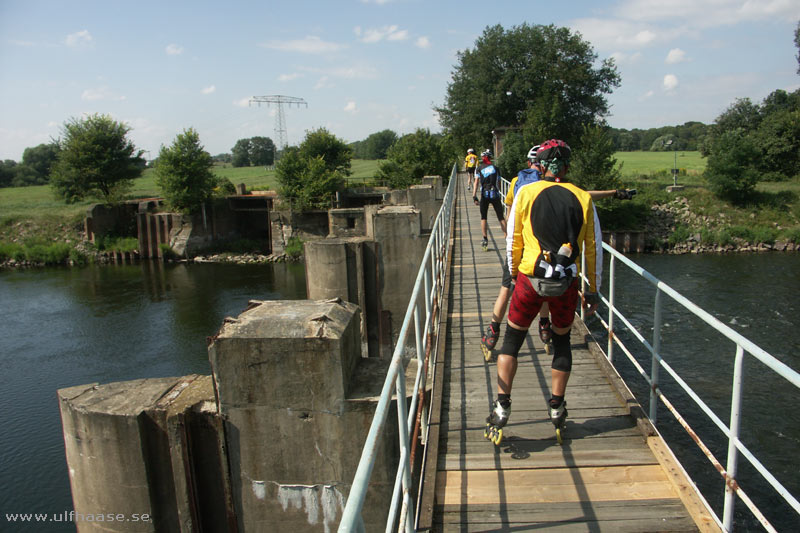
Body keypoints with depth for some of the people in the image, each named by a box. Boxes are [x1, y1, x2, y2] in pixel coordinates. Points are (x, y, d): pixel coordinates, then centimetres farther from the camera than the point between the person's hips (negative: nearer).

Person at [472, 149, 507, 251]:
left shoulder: (479, 168, 5)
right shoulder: (495, 168, 11)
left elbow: (476, 182, -6)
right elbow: (499, 183, 15)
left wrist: (474, 196, -10)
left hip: (484, 195, -1)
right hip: (495, 194, 1)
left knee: (483, 218, 9)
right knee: (501, 217, 7)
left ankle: (485, 239, -1)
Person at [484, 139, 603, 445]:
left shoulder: (526, 193, -1)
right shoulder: (583, 199, 3)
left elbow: (513, 241, 3)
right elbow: (594, 250, 6)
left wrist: (513, 271, 20)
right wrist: (593, 291, 15)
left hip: (531, 278, -1)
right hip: (567, 283, 2)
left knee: (512, 340, 13)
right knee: (562, 340, 21)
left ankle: (501, 407, 8)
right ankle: (556, 408, 28)